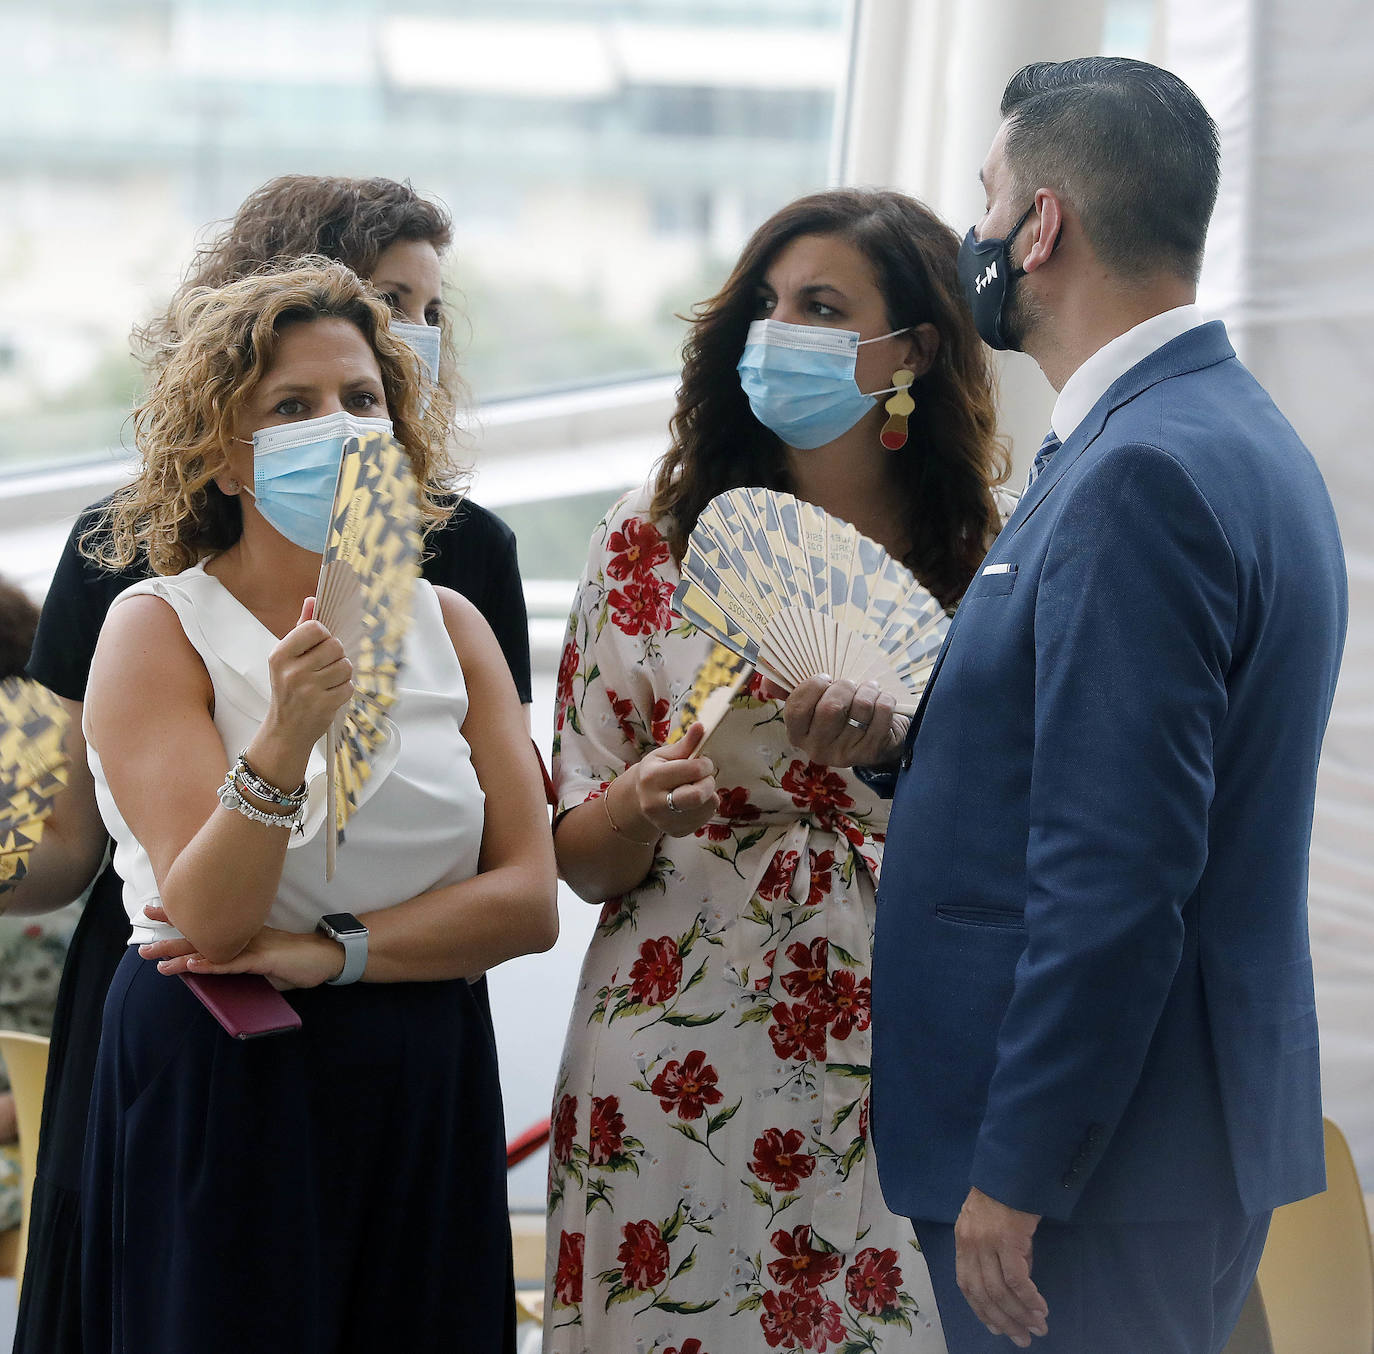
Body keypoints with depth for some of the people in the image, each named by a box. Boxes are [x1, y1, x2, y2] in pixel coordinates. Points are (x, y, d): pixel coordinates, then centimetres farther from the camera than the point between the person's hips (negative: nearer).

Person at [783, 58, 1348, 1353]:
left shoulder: (1143, 476, -20)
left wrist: (1015, 1174, -20)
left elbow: (1119, 870, -24)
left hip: (1104, 1169, -10)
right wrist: (908, 745, 6)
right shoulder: (1218, 434, 13)